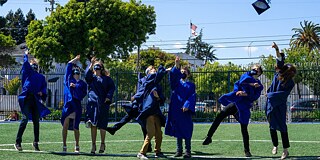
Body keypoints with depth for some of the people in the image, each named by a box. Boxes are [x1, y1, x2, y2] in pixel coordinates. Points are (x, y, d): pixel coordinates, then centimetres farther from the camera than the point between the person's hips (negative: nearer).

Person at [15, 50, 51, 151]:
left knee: (36, 121, 3)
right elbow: (25, 63, 5)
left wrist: (42, 93, -6)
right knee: (25, 119, -15)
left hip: (36, 100, 3)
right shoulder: (27, 73, 14)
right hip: (27, 98, -3)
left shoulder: (41, 77, 22)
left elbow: (44, 87, 13)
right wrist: (26, 55, 20)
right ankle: (18, 142, -13)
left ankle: (36, 142, 13)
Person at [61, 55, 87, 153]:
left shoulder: (82, 83, 12)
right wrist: (76, 59, 24)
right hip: (67, 105, 1)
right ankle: (64, 146, 5)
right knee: (65, 125, -3)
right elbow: (69, 65, 14)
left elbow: (83, 93, -3)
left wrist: (75, 86, -9)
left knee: (75, 127, 0)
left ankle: (77, 147, 11)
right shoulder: (68, 79, 13)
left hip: (76, 105, -1)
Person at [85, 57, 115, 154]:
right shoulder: (91, 77, 12)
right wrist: (91, 64, -22)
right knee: (93, 125, -3)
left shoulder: (106, 79, 12)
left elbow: (112, 87, 2)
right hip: (92, 102, 0)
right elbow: (87, 74, -9)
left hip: (103, 104, 0)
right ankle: (93, 145, 3)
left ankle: (102, 143, 16)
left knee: (102, 126, 2)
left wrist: (109, 96, -13)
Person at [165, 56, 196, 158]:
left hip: (185, 110, -2)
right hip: (176, 110, 2)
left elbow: (192, 97, -3)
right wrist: (176, 66, -26)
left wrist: (187, 105, -20)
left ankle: (188, 151, 1)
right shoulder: (176, 82, 13)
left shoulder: (191, 85, 9)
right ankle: (179, 150, 13)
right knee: (178, 130, 6)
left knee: (186, 130, -4)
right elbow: (173, 75, -9)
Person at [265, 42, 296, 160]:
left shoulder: (290, 83, -10)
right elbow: (280, 61, -13)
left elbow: (283, 94, -16)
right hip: (270, 105, 3)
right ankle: (275, 146, 28)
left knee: (282, 127, -4)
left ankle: (285, 150, 0)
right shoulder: (278, 74, -3)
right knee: (272, 126, 11)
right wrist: (277, 51, -26)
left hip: (280, 107, -3)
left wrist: (270, 94, -13)